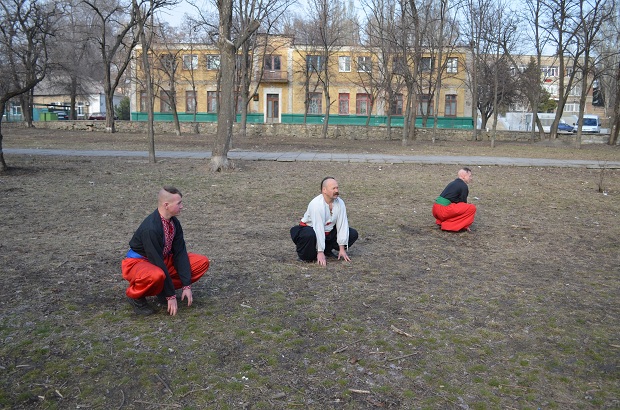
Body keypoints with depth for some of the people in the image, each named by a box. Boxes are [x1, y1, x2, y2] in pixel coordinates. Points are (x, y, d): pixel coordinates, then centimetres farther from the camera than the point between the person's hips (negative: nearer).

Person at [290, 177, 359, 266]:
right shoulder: (316, 204, -29)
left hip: (328, 232, 6)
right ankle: (306, 256, -11)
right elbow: (318, 229, -32)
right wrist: (320, 253, -32)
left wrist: (342, 249, -13)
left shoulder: (340, 203, -11)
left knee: (353, 234, -6)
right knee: (310, 235, -41)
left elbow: (342, 225, -11)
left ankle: (327, 250, 7)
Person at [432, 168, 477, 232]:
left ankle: (440, 221, 12)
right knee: (472, 208, -9)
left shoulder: (453, 183, 24)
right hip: (443, 210, -10)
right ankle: (449, 225, -8)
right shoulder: (464, 186, -3)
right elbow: (463, 203, 0)